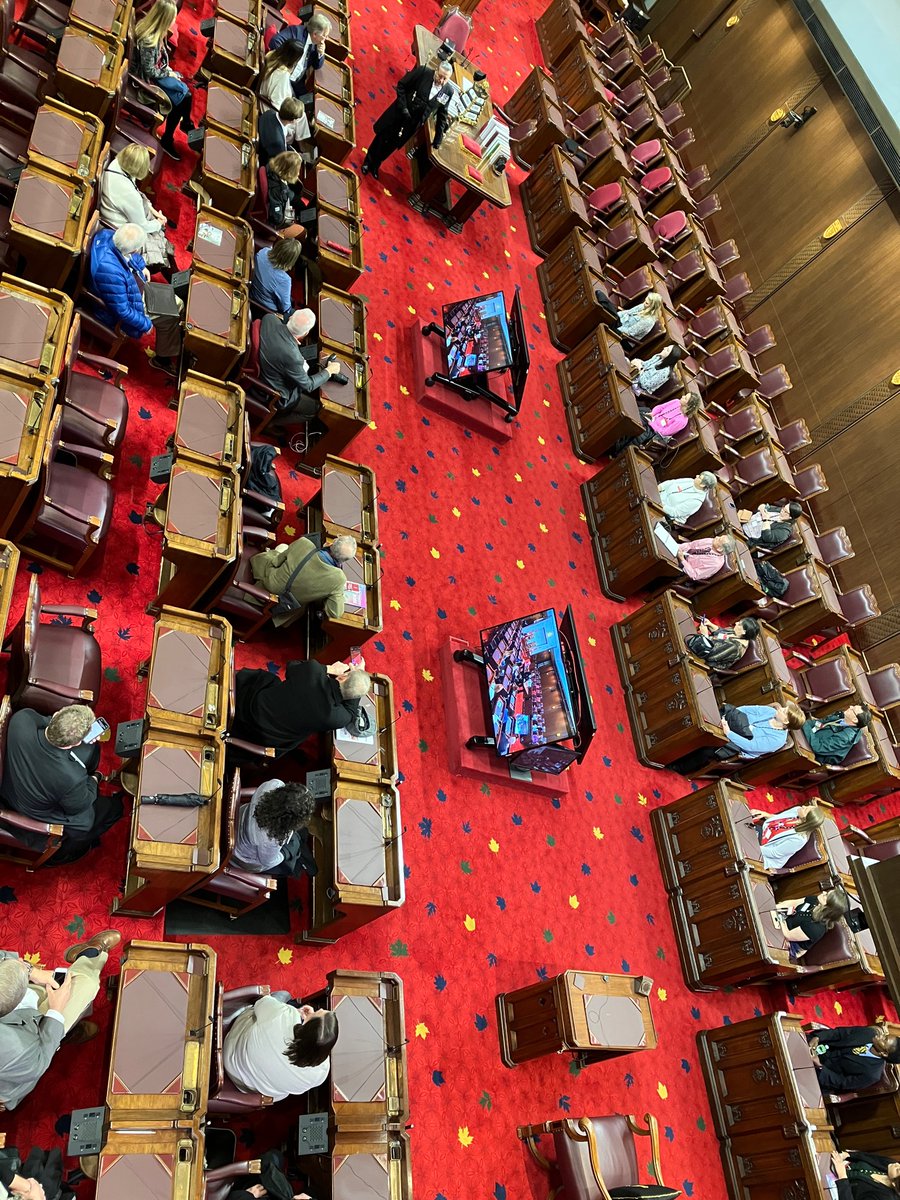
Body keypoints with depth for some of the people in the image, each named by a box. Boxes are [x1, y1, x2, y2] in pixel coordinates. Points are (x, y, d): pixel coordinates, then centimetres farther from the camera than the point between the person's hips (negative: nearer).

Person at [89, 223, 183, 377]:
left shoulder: (109, 235, -20)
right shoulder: (111, 271, -43)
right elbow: (122, 310, -31)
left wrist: (141, 265, 6)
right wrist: (145, 324, -19)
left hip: (133, 287, 9)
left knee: (176, 303, 12)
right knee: (171, 317, -5)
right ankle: (163, 359, 20)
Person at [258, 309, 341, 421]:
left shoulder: (269, 318, -22)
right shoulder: (292, 357, -39)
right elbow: (308, 385, -19)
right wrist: (329, 370, -6)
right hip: (275, 398, -7)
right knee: (316, 408, 10)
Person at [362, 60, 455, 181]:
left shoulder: (449, 92, -13)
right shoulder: (423, 72, -20)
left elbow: (442, 115, -1)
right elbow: (401, 86, -11)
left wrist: (438, 140, -1)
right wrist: (403, 108, -18)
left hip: (412, 124, 2)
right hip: (398, 115, -2)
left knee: (392, 145, 16)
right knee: (382, 138, 15)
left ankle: (375, 165, 40)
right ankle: (368, 161, 40)